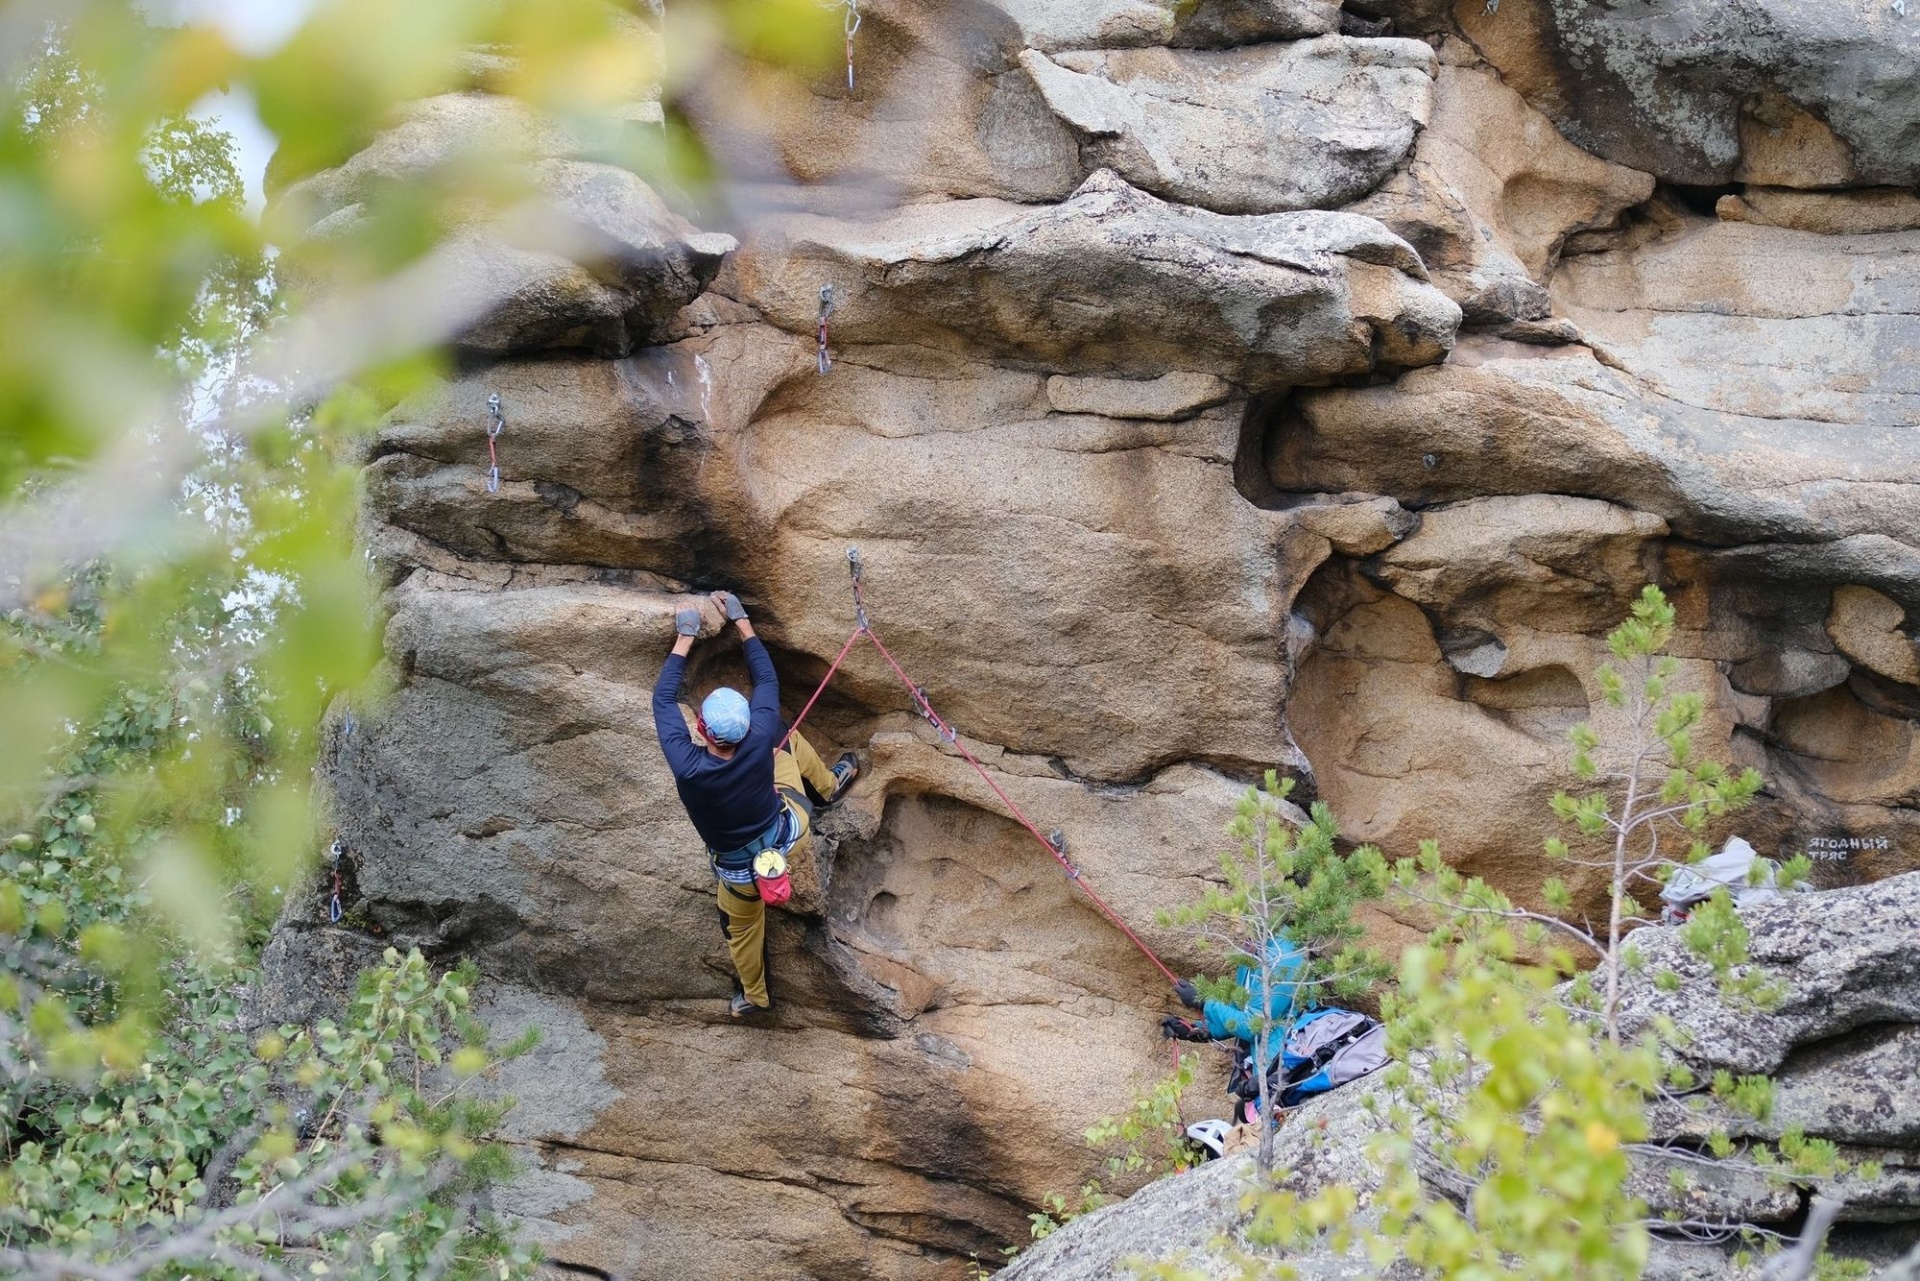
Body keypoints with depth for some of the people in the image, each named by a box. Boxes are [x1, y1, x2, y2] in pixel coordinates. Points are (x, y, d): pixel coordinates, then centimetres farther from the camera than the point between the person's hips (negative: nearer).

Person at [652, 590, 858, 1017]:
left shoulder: (687, 767, -38)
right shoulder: (761, 742, -34)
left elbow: (663, 699, -23)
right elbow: (767, 679, -15)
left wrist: (685, 637, -16)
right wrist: (741, 620, -7)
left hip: (740, 870, -2)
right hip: (790, 833, 2)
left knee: (742, 928, 29)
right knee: (788, 737, 21)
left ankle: (754, 994, 52)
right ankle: (831, 785, 50)